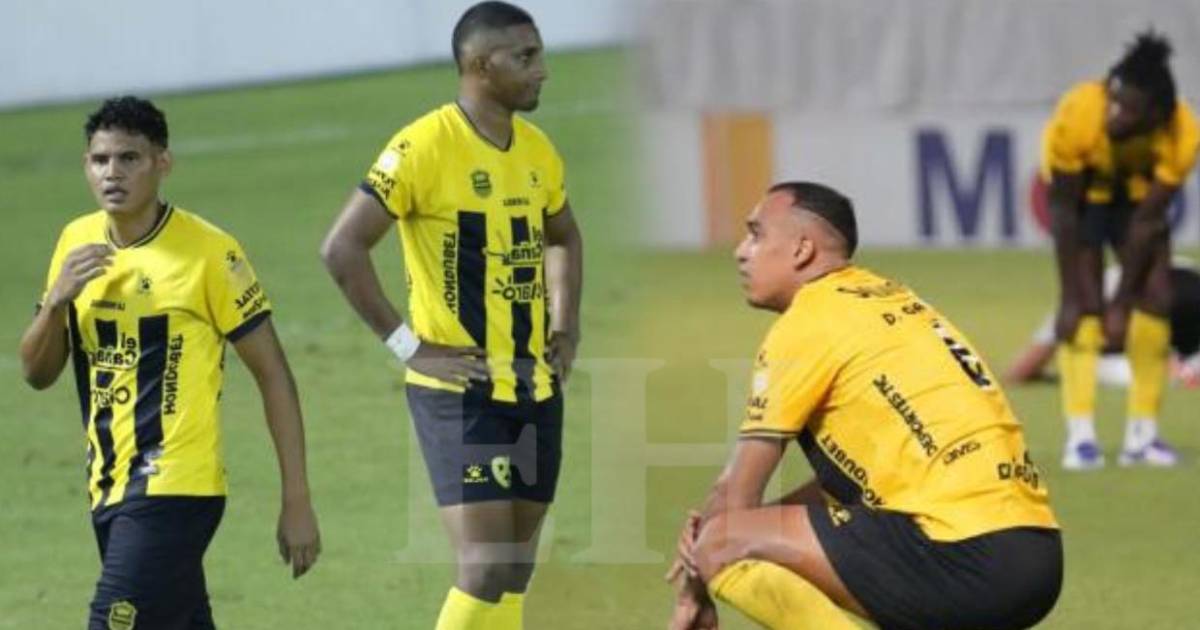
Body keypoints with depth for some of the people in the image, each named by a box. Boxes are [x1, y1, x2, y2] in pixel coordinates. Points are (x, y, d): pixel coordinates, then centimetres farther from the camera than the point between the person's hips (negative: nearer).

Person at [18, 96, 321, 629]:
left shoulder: (209, 254, -10)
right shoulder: (77, 242, 8)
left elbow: (272, 376, -6)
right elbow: (37, 374, 11)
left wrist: (297, 503, -9)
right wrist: (57, 300, -10)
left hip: (174, 490, -7)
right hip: (111, 488, 7)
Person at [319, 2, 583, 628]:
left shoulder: (537, 149, 9)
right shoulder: (423, 148, -14)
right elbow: (342, 249, -16)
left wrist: (565, 324, 12)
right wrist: (408, 346, -16)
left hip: (535, 388, 7)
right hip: (459, 391, -7)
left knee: (515, 570, 8)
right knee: (486, 567, -14)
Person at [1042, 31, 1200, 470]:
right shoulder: (1077, 116, -39)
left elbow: (1147, 220, -25)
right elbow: (1064, 212, -28)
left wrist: (1123, 304, -22)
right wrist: (1071, 298, -25)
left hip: (1137, 188, 2)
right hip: (1081, 187, -2)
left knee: (1155, 297, -8)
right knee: (1084, 303, -15)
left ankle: (1142, 433, 0)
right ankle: (1080, 436, -18)